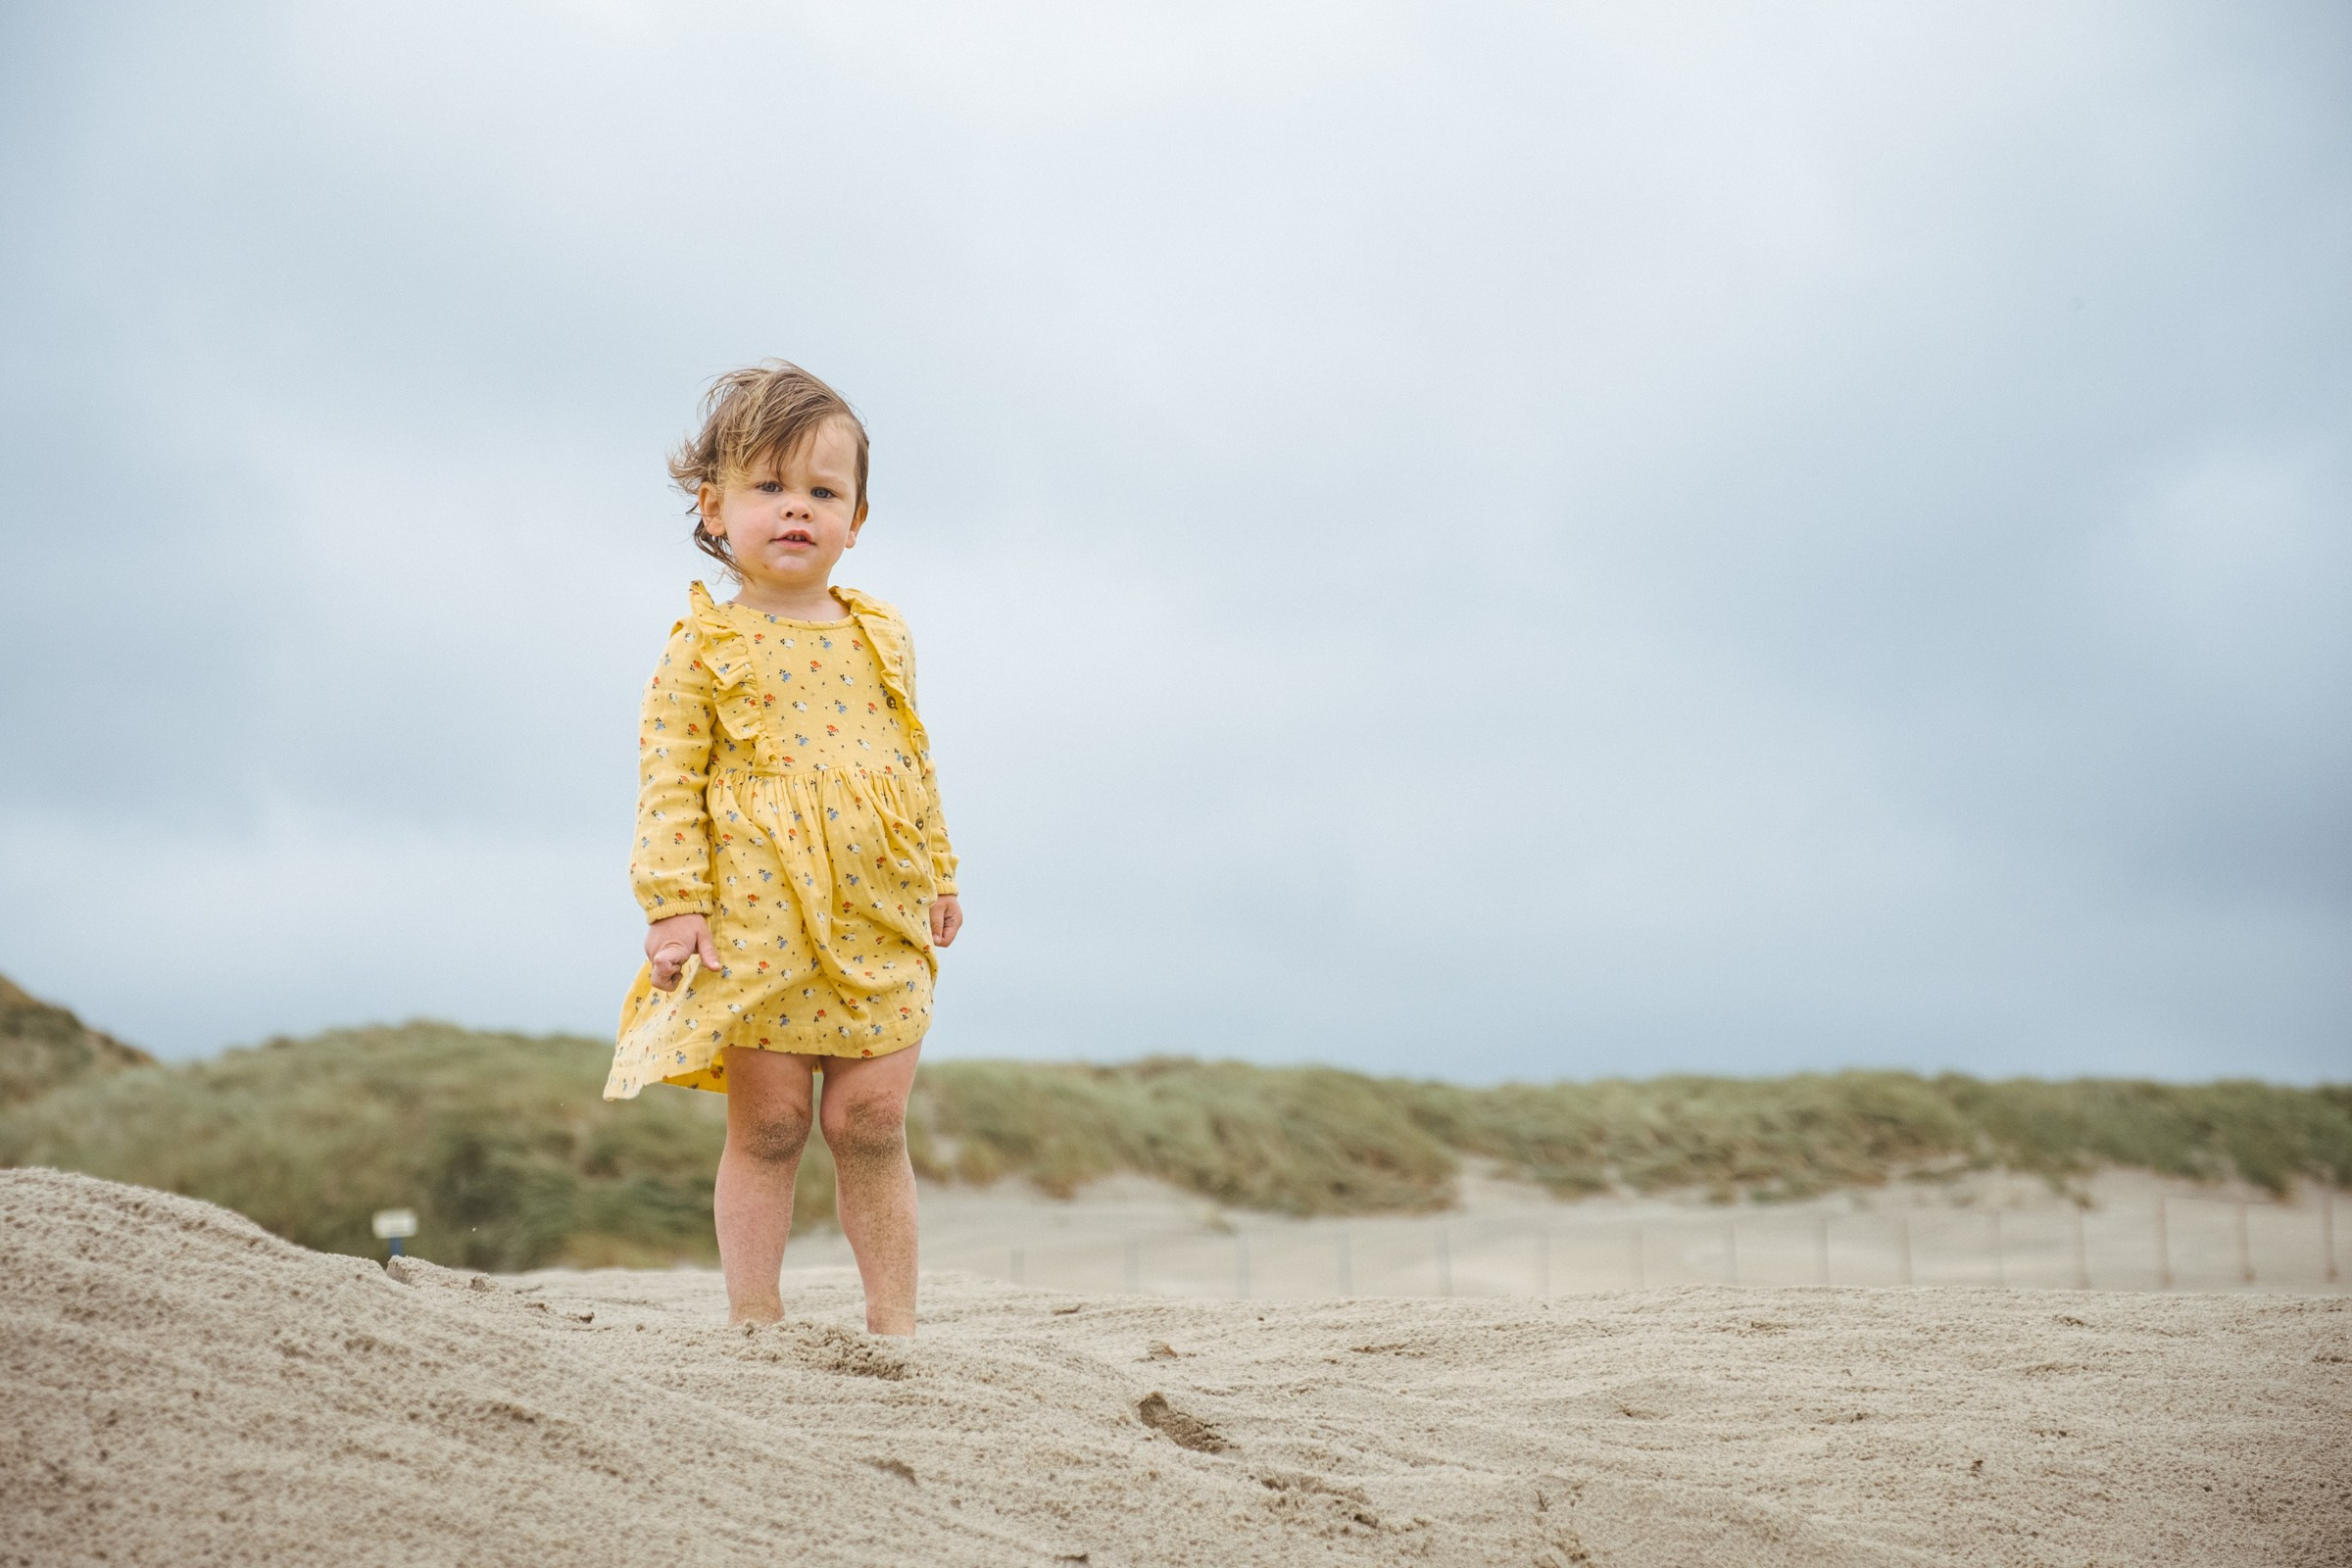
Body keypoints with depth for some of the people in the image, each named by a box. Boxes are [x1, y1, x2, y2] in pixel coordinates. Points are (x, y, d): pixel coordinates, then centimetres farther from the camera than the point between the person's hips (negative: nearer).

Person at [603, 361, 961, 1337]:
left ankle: (894, 1320, 13)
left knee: (871, 1122, 4)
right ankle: (754, 1321, 9)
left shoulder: (881, 636, 12)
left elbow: (914, 764, 19)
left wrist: (938, 876, 19)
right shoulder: (705, 645, -1)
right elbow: (668, 781, -5)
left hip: (879, 924, 3)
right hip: (757, 922, -3)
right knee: (767, 1127, 0)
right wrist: (674, 903, -12)